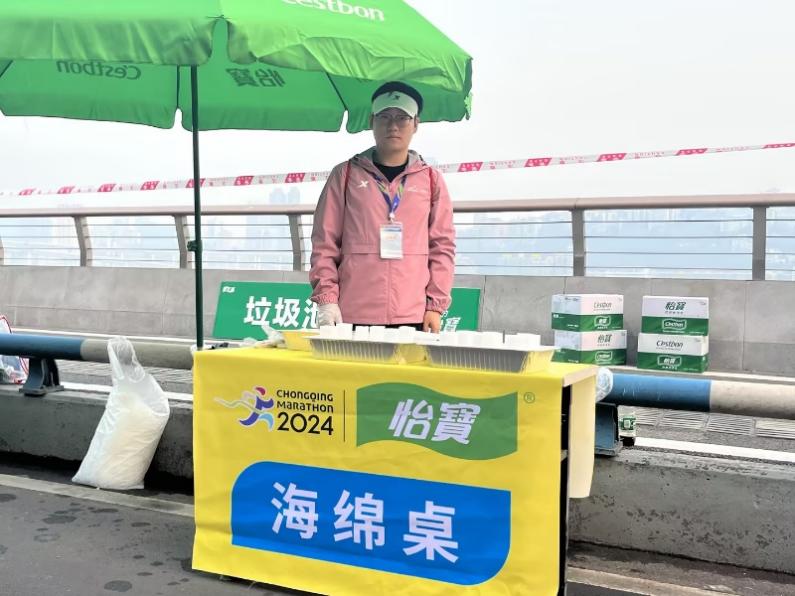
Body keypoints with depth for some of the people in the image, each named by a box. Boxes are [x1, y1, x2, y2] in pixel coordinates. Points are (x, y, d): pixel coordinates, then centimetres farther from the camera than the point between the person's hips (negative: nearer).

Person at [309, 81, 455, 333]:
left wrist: (436, 306, 1)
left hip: (414, 317, 1)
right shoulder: (345, 175, 8)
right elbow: (325, 243, 6)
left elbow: (442, 246, 8)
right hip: (353, 316, 0)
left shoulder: (431, 180, 10)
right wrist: (326, 299, -2)